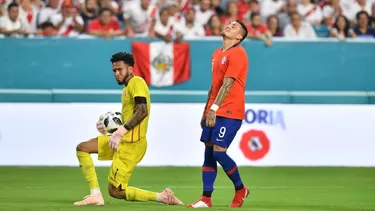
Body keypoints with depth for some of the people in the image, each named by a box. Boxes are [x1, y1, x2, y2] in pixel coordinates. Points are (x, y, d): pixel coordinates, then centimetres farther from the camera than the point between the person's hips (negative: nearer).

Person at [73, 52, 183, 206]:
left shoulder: (136, 82, -10)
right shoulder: (126, 88, 20)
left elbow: (142, 111, -24)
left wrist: (121, 131, -27)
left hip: (132, 144, -10)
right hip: (123, 141, 10)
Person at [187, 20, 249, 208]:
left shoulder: (237, 53, -11)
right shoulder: (217, 54, 16)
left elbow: (227, 84, -18)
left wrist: (214, 108, -24)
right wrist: (206, 111, 20)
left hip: (230, 112, -8)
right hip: (214, 112, 8)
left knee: (218, 152, -12)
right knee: (209, 152, 3)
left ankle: (240, 189, 9)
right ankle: (206, 199, 5)